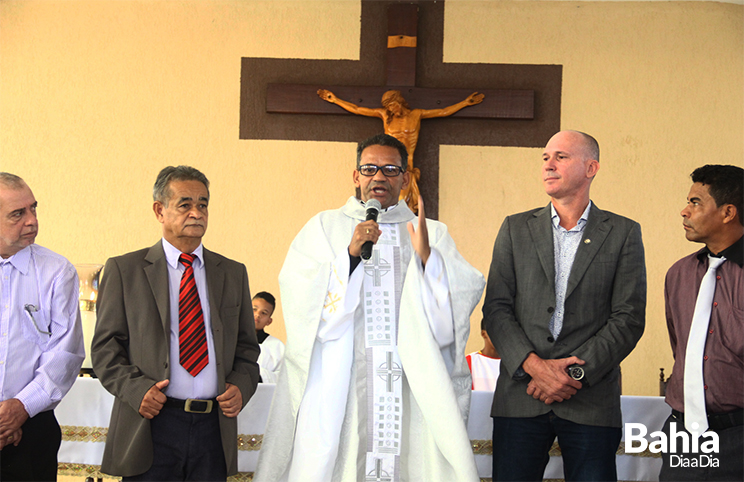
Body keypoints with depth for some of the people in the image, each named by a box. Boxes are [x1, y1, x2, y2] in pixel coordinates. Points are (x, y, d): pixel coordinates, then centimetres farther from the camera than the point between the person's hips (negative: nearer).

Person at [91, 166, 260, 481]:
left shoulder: (233, 274, 14)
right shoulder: (124, 270, 6)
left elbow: (247, 348, 18)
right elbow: (105, 347, 3)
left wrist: (241, 386, -2)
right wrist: (136, 387, -13)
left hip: (214, 429, 3)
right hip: (151, 424, -2)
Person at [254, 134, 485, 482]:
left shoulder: (432, 234, 15)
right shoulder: (324, 228, 13)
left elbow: (463, 297, 0)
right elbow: (300, 297, -2)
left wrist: (427, 256, -16)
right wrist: (350, 254, -14)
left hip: (411, 385, 1)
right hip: (338, 385, 0)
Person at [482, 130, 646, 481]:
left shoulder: (623, 233, 6)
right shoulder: (516, 229, 11)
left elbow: (629, 318, -2)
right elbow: (496, 308, 4)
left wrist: (576, 374, -11)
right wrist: (533, 364, -11)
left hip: (592, 400, -1)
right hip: (520, 396, 2)